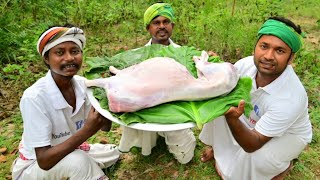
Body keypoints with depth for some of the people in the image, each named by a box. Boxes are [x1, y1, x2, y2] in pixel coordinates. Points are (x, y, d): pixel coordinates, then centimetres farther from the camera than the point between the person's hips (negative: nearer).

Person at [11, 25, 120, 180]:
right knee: (78, 161, -32)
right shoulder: (34, 97, -31)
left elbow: (105, 127, -7)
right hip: (34, 167, -6)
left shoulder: (82, 84, -15)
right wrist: (87, 131, -40)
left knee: (112, 154, 7)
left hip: (69, 153, 6)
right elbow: (44, 161, -31)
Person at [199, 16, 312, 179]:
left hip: (288, 135, -4)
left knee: (257, 157, -33)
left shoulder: (291, 98, -39)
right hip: (253, 121, 5)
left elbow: (252, 145, -35)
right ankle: (219, 148, 15)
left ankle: (284, 165, 5)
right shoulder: (246, 64, -25)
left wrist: (232, 118, -54)